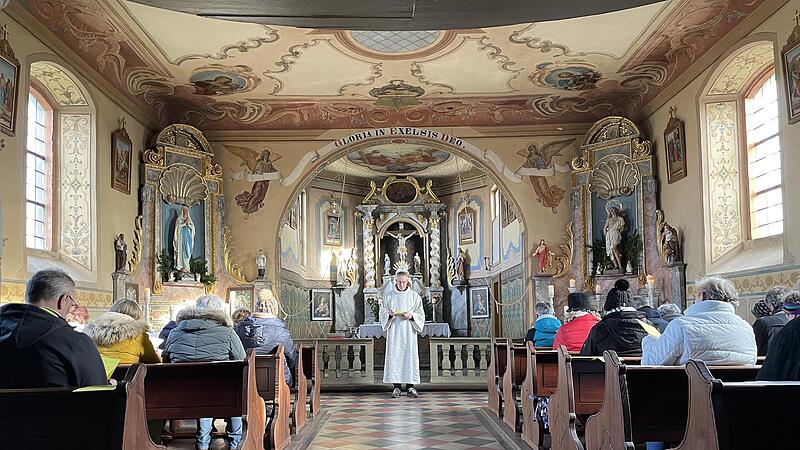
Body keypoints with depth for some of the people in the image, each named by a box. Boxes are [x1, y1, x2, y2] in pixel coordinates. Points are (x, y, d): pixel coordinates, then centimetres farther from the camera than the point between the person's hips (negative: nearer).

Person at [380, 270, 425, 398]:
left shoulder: (415, 296, 6)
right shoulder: (388, 296, 7)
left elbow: (421, 314, 6)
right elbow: (382, 312, 8)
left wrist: (411, 315, -14)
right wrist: (389, 314, -13)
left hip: (409, 331, 0)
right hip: (394, 331, 0)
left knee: (410, 357, -3)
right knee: (394, 357, -4)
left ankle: (410, 387, 2)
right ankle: (396, 387, 1)